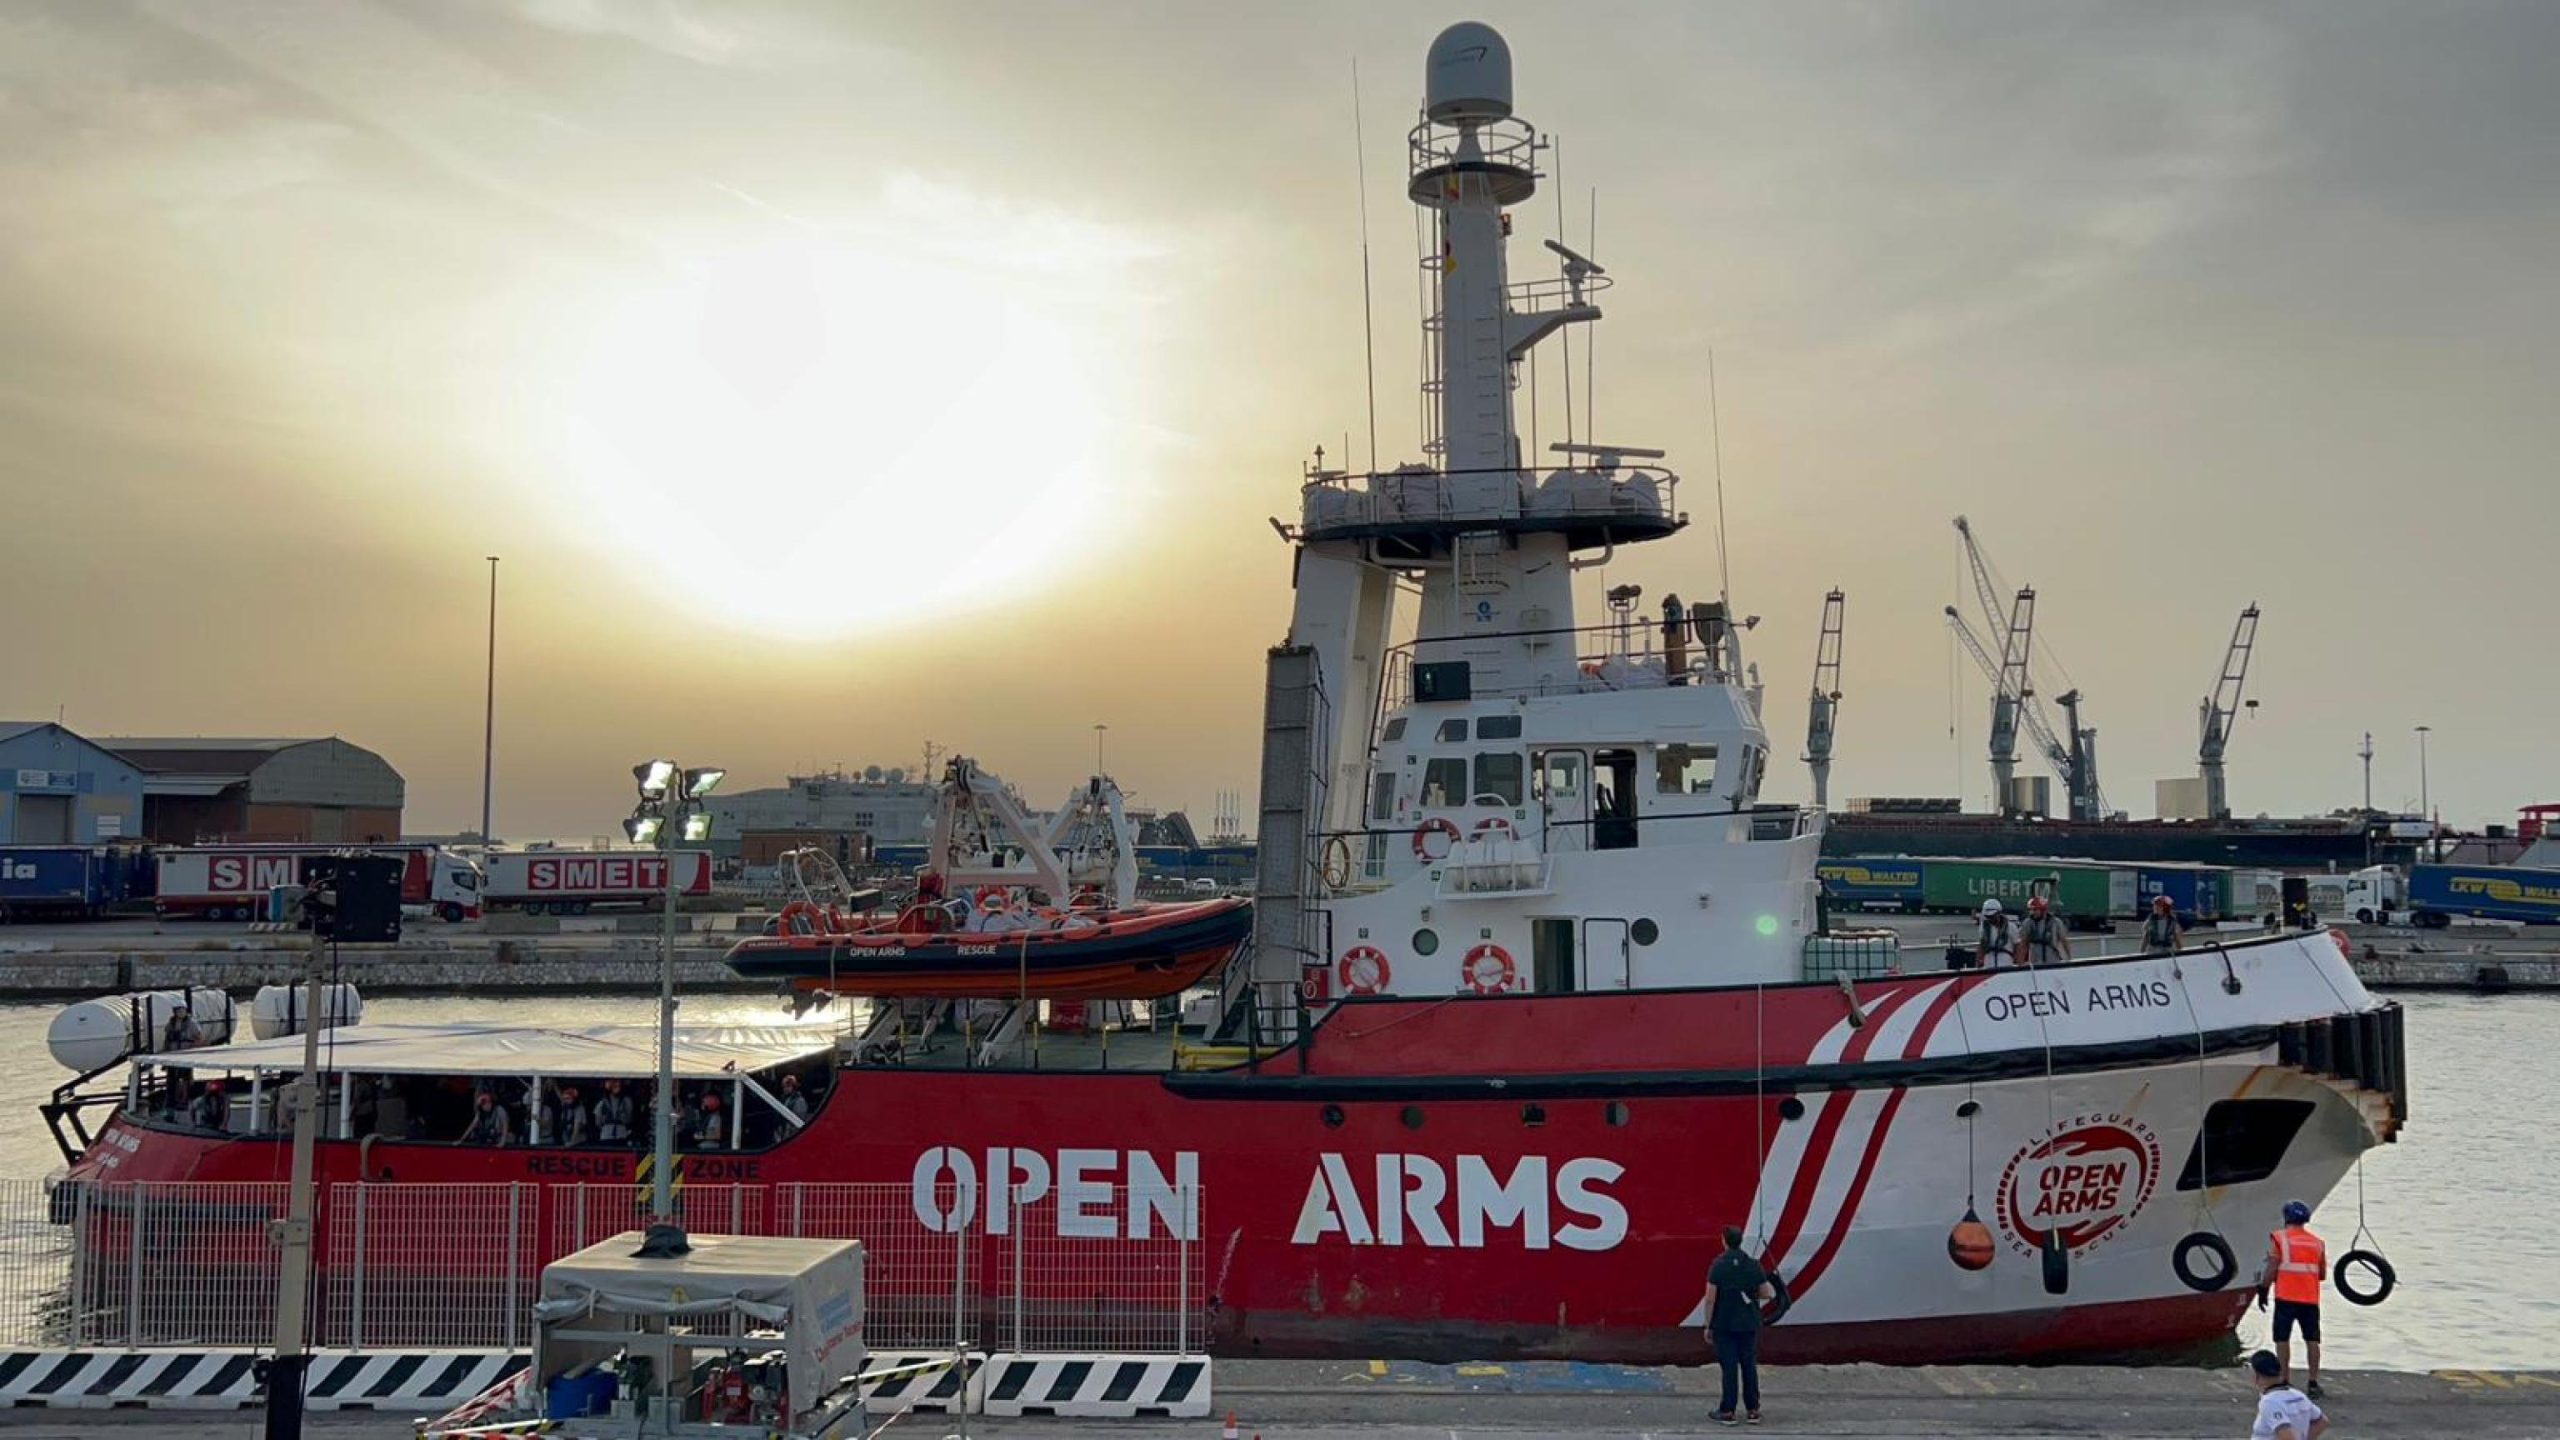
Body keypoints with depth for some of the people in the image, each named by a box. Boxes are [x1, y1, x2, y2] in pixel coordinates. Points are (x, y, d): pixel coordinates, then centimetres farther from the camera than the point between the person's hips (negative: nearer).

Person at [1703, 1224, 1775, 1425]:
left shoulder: (1718, 1265, -11)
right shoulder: (1754, 1265, -2)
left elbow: (1710, 1298, -11)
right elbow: (1767, 1294, 1)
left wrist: (1708, 1326, -3)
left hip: (1724, 1325, -2)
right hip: (1749, 1324, 3)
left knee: (1729, 1368, 1)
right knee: (1749, 1367, 11)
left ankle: (1727, 1411, 4)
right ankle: (1753, 1410, 14)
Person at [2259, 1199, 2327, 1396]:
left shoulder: (2278, 1238, -3)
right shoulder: (2317, 1242, 11)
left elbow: (2272, 1269, -8)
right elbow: (2322, 1274, 13)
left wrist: (2263, 1290, 1)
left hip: (2286, 1297, -4)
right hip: (2311, 1298, 4)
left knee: (2282, 1338, 3)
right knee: (2312, 1339, 9)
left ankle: (2286, 1380, -1)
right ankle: (2313, 1383, 9)